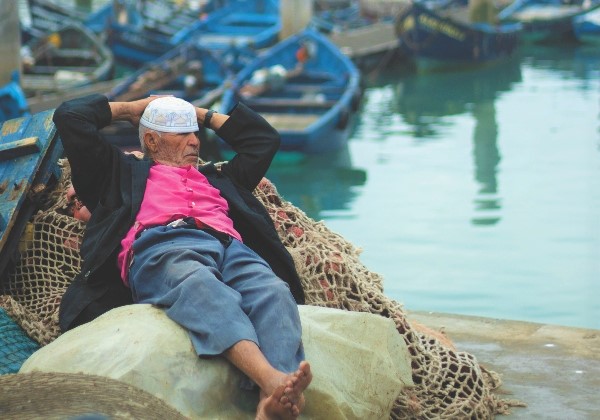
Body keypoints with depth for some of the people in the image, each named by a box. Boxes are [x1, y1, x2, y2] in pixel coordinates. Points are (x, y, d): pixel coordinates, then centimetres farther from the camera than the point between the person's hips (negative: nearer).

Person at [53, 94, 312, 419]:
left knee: (274, 292, -34)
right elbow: (70, 116, 33)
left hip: (230, 246, 4)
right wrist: (130, 109, 43)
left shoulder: (218, 177, 44)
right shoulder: (124, 172, 35)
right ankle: (271, 378, -65)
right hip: (159, 246, -3)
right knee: (199, 285, -42)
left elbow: (265, 138, 52)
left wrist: (204, 115, 51)